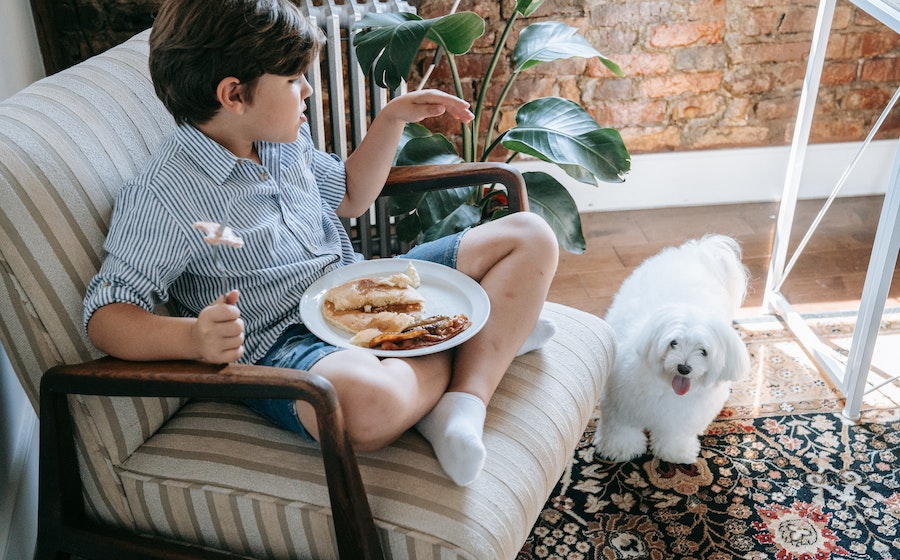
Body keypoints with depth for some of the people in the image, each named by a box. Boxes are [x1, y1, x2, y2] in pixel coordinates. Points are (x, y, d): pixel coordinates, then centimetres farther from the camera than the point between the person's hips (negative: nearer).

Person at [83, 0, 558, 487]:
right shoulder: (162, 198, -16)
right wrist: (194, 338, -40)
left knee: (529, 237, 4)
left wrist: (392, 119, 15)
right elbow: (105, 317, -20)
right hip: (286, 341, -8)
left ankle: (465, 403, -16)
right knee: (366, 402, -45)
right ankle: (491, 337, -11)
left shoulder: (285, 140, 9)